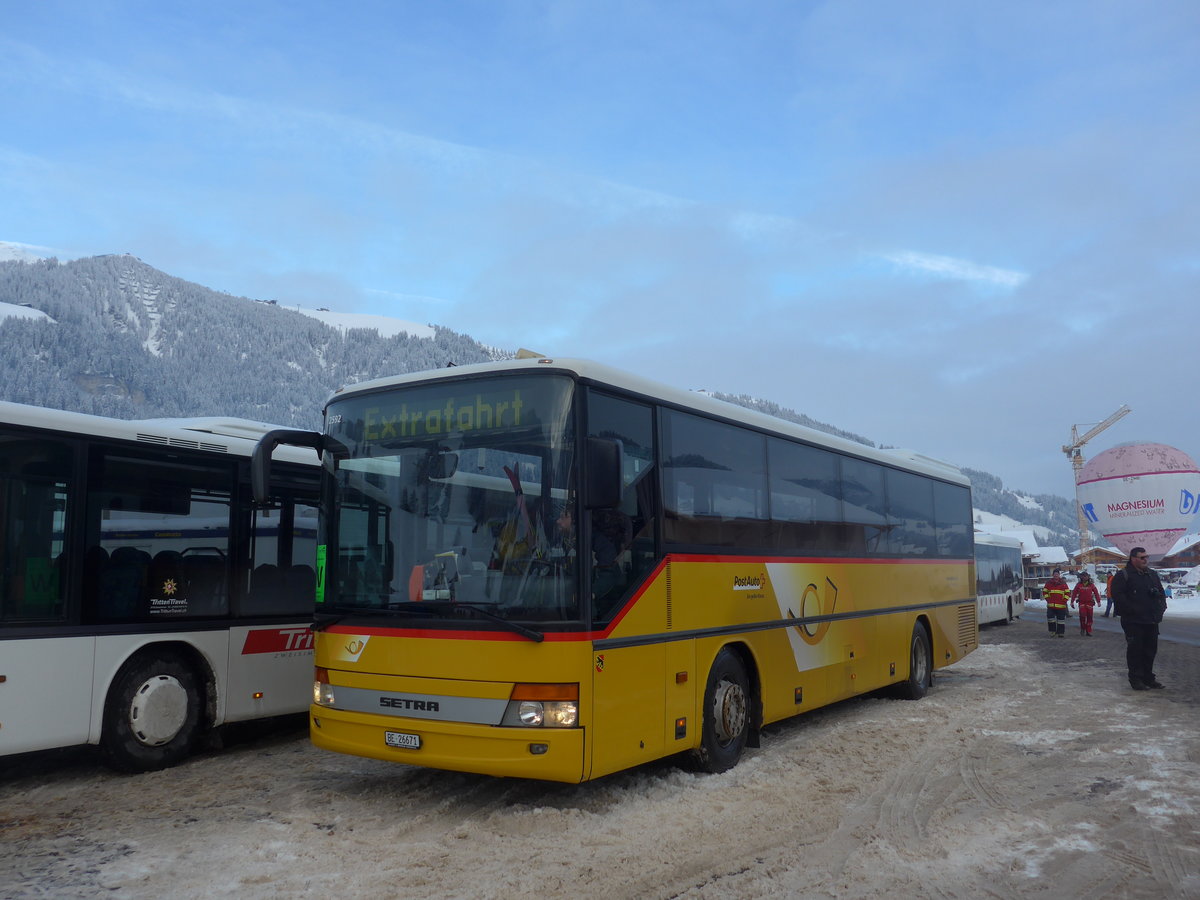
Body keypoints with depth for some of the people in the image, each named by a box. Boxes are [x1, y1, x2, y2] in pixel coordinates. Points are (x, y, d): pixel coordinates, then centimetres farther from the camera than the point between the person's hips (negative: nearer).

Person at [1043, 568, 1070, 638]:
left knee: (1061, 619, 3)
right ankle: (1052, 631, 5)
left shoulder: (1063, 583, 3)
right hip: (1051, 605, 1)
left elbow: (1068, 593, 7)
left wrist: (1064, 600, -5)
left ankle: (1061, 632, 11)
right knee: (1050, 618, -7)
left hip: (1061, 606, -1)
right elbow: (1044, 592, 12)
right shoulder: (1049, 583, 6)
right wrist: (1048, 599, 0)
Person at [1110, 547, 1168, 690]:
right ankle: (1136, 679, 4)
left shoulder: (1153, 574, 15)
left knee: (1151, 649, 12)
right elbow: (1117, 594, -15)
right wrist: (1132, 609, -19)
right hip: (1133, 621, -7)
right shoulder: (1123, 575, -8)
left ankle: (1148, 677, 24)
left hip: (1152, 620, 7)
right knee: (1135, 650, -3)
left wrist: (1161, 607, 7)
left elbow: (1161, 592, 23)